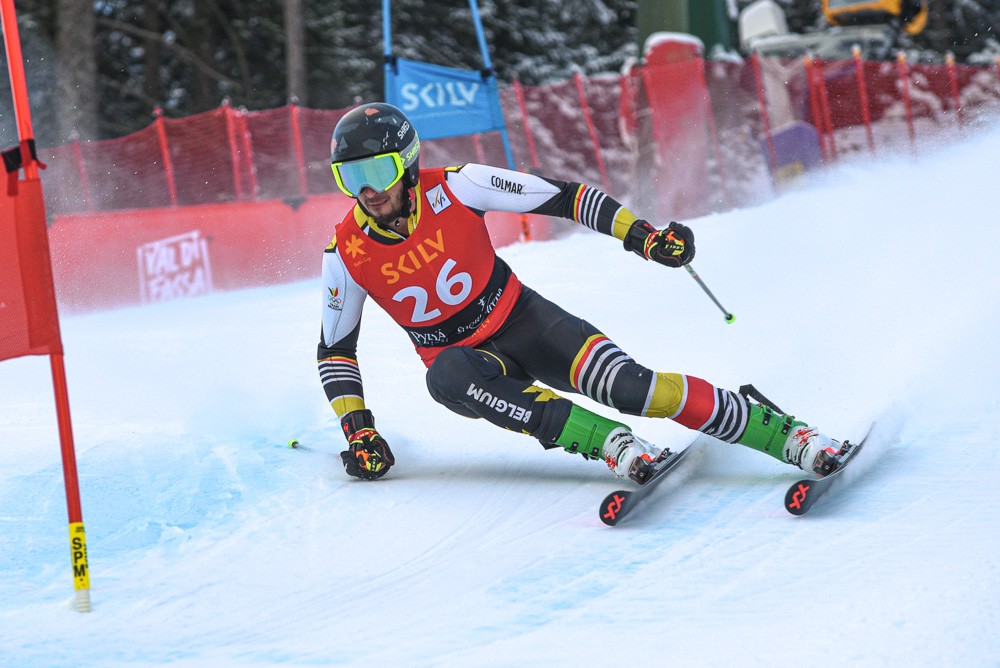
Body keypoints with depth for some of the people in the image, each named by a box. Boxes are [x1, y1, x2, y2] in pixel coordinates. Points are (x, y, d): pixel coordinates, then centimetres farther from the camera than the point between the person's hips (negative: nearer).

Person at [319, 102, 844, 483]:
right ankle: (609, 443, -35)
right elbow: (335, 347, 2)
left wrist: (640, 235, -19)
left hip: (521, 322, -1)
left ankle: (789, 436, -17)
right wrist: (357, 430, -6)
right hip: (459, 356, 1)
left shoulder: (453, 188, -17)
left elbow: (561, 196, -11)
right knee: (446, 377, -37)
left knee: (629, 387, -23)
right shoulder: (346, 254, -12)